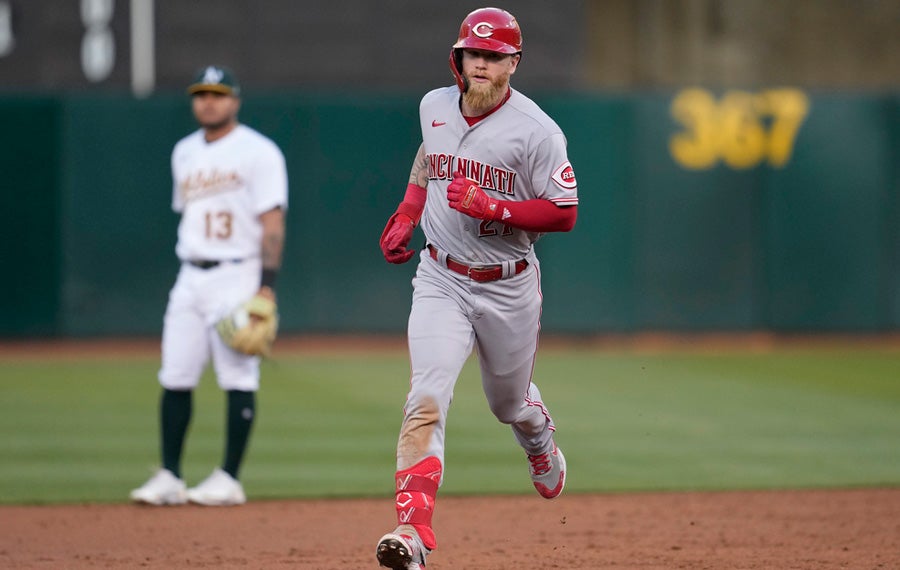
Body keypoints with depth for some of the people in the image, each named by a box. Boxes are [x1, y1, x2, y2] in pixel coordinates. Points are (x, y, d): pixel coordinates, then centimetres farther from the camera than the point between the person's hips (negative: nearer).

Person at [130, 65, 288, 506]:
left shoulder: (257, 152, -6)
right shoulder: (184, 153, 15)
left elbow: (272, 223, -11)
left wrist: (267, 284, -18)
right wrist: (189, 264, 16)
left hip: (237, 275, -7)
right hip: (190, 277, 7)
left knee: (238, 377, -5)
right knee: (175, 376, 1)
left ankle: (229, 479, -2)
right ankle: (169, 477, 4)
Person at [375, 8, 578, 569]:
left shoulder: (536, 131, -13)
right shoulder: (434, 107, 2)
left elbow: (565, 212, -14)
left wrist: (493, 207, -25)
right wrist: (407, 215, 14)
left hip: (509, 288, -2)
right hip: (441, 281, 2)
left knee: (509, 402, 19)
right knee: (427, 400, -18)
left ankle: (542, 447, 58)